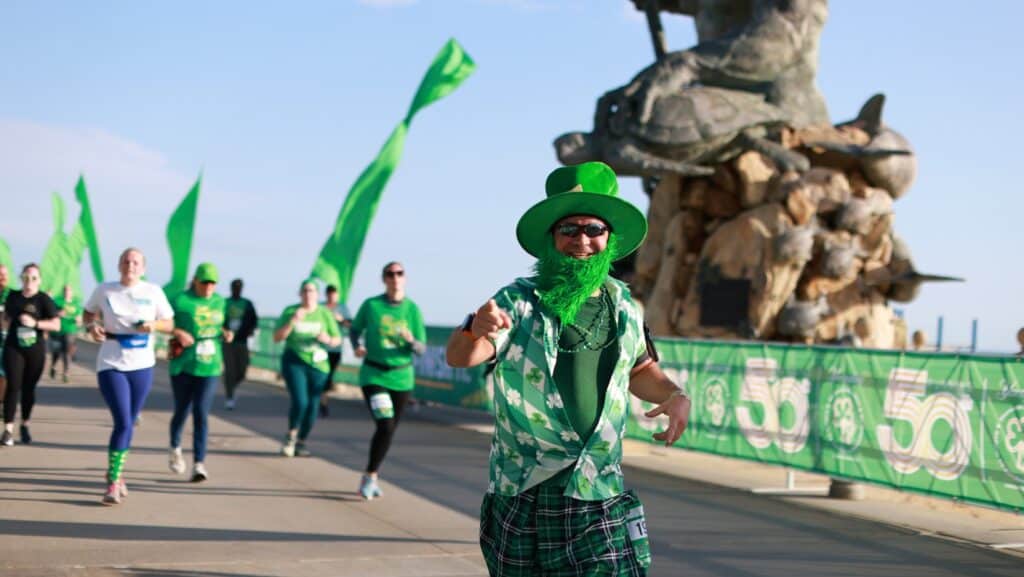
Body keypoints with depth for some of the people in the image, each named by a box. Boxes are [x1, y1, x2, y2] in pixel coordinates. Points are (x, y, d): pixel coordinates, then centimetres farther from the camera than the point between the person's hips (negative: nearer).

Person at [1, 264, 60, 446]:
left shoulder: (43, 299, -5)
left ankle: (25, 425, 24)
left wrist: (35, 323, -22)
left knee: (29, 388, 7)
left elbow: (56, 324, -11)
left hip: (35, 349, -1)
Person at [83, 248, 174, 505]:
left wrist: (154, 324, -14)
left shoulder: (153, 292, 1)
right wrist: (91, 326, -8)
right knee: (123, 423, -14)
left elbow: (169, 323, 7)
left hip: (142, 366, 3)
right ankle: (113, 482, -4)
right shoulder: (104, 291, -1)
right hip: (111, 365, -3)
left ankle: (116, 472, 34)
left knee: (129, 423, 13)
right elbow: (88, 313, 14)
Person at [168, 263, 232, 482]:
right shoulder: (181, 301, -7)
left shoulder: (219, 302, 9)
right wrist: (178, 332, -20)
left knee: (201, 414, -9)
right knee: (182, 411, 12)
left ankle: (199, 464, -11)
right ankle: (175, 449, 41)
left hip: (209, 368, 2)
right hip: (183, 366, -2)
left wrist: (225, 333, 3)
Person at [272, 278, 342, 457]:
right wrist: (292, 321, -17)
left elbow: (337, 340, 7)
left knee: (312, 406, 1)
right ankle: (291, 436, 9)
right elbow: (277, 337, -4)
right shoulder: (290, 311, 1)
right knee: (300, 402, -16)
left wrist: (328, 340, -17)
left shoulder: (325, 314, 3)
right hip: (294, 362, -2)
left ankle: (301, 442, 19)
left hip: (318, 364, 2)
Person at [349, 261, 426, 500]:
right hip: (374, 375, -3)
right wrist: (357, 346, -12)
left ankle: (370, 477, 29)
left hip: (401, 377, 3)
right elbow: (355, 330, 9)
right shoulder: (371, 305, -4)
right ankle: (370, 477, -1)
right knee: (385, 426, -17)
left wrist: (411, 340, -22)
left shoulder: (413, 310, -1)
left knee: (389, 430, 10)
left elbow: (422, 348, 1)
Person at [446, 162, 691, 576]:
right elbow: (459, 356, -23)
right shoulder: (519, 303, -8)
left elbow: (640, 368, 25)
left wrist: (674, 395, 4)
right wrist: (476, 329, -46)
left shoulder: (623, 306, 7)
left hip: (602, 498, 3)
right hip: (524, 499, -2)